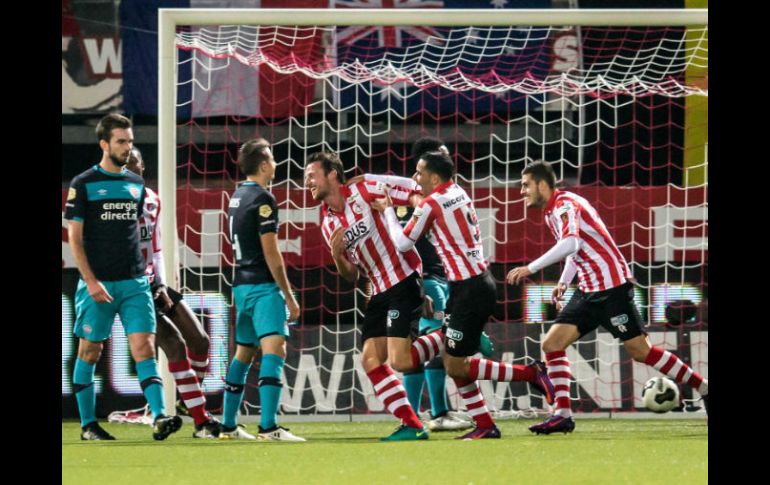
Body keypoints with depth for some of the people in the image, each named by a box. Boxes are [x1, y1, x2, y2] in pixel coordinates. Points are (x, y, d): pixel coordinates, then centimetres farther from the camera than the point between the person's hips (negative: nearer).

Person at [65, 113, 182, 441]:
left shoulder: (136, 184, 13)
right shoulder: (83, 184, -2)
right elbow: (75, 238, -5)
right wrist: (91, 282, -12)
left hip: (134, 282, 4)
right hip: (98, 284, -4)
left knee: (144, 346, -8)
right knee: (90, 351, 4)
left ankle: (159, 417, -18)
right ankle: (88, 424, 13)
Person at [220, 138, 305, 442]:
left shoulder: (238, 196, 15)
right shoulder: (262, 199, -11)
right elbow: (270, 252, -14)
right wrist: (289, 296, -10)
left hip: (241, 285, 10)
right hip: (263, 286, -10)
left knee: (243, 353, 18)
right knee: (274, 349, -17)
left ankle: (228, 426, 23)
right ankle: (268, 428, -29)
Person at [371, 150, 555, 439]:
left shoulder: (430, 205, -14)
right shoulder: (458, 193, 9)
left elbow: (402, 243, -3)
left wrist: (387, 210, 11)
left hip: (471, 290, -9)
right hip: (478, 282, 9)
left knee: (456, 366, -4)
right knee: (452, 361, 11)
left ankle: (531, 373, -1)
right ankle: (485, 426, 11)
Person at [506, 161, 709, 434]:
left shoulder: (565, 204, -15)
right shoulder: (551, 213, 14)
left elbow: (570, 244, -34)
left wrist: (530, 268, -35)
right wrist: (563, 282, 17)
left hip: (612, 286, -9)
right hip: (589, 290, 9)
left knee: (640, 352, -7)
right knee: (552, 344, -2)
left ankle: (703, 388, 5)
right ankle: (563, 414, -2)